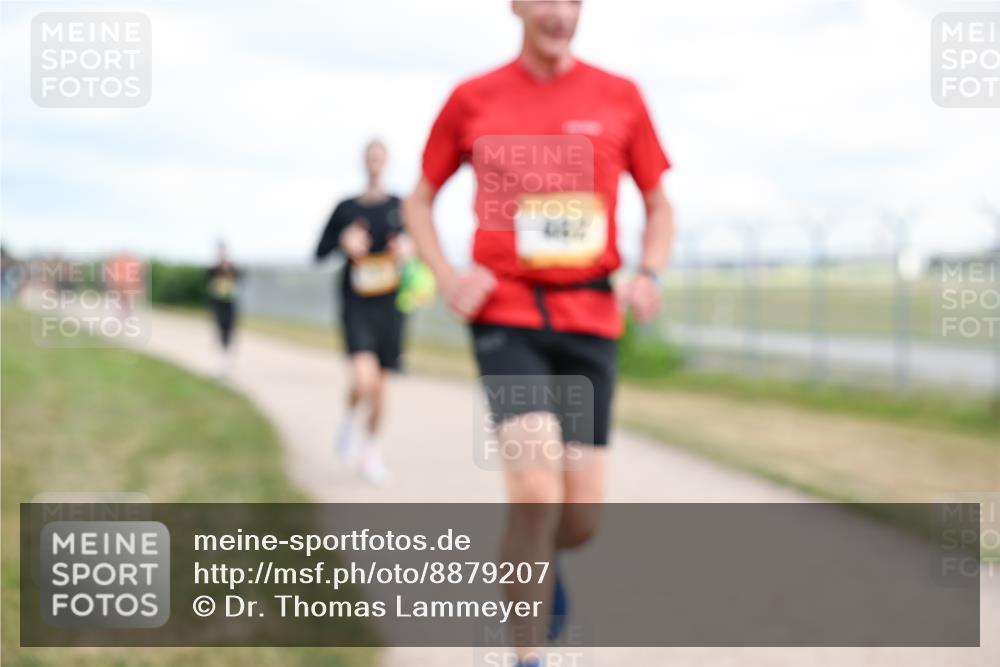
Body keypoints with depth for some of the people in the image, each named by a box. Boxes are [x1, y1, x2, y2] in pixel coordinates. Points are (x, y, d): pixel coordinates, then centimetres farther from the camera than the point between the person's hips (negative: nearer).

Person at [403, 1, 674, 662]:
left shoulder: (620, 98, 6)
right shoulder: (472, 99, 3)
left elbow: (659, 206, 14)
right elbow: (419, 201, 13)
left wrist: (648, 274, -5)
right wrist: (446, 275, -5)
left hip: (591, 322, 2)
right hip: (505, 317, -2)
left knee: (583, 516, 2)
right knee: (537, 487, -20)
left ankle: (538, 562, 40)